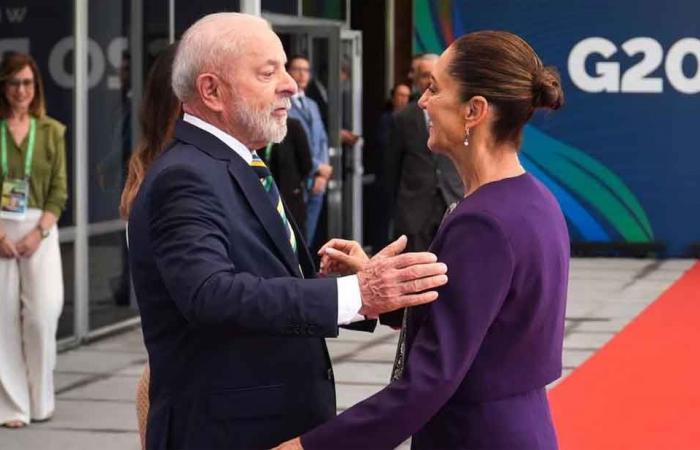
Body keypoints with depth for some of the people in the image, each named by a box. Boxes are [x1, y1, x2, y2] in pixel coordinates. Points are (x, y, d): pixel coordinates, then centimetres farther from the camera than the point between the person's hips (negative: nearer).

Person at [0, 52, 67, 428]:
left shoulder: (52, 131, 7)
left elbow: (59, 191, 4)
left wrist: (38, 232, -8)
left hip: (40, 231, 1)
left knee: (42, 315, -3)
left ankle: (40, 401, 12)